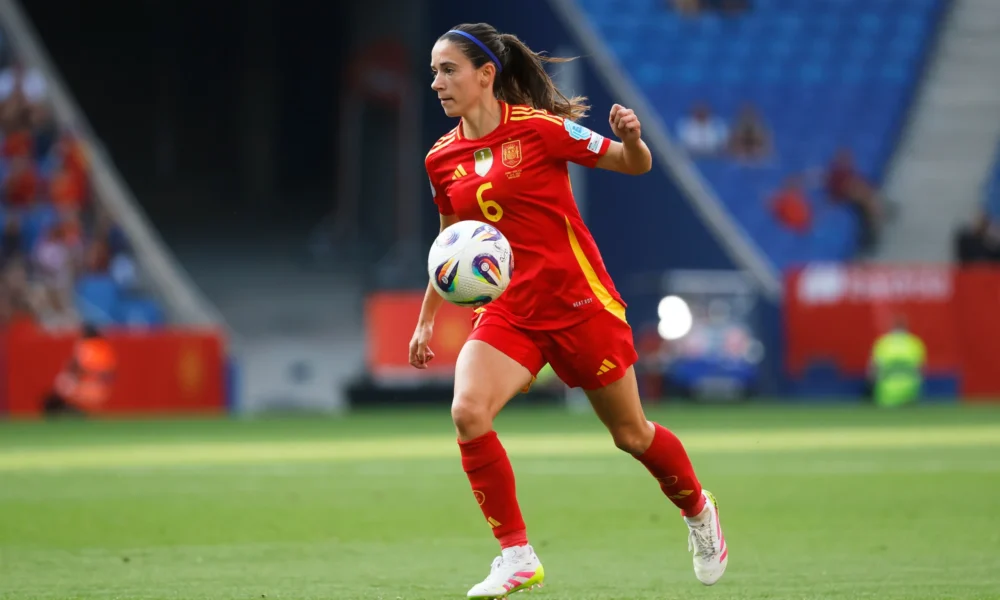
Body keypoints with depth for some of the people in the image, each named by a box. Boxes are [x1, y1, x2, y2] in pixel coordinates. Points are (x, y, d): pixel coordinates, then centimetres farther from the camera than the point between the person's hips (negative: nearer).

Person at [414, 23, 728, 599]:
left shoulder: (540, 128, -11)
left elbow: (636, 165, -3)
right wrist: (426, 319, 19)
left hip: (578, 302, -4)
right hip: (507, 310, 4)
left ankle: (698, 512, 40)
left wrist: (630, 138, -26)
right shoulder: (443, 159, 4)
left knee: (631, 432, 9)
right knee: (468, 412, -22)